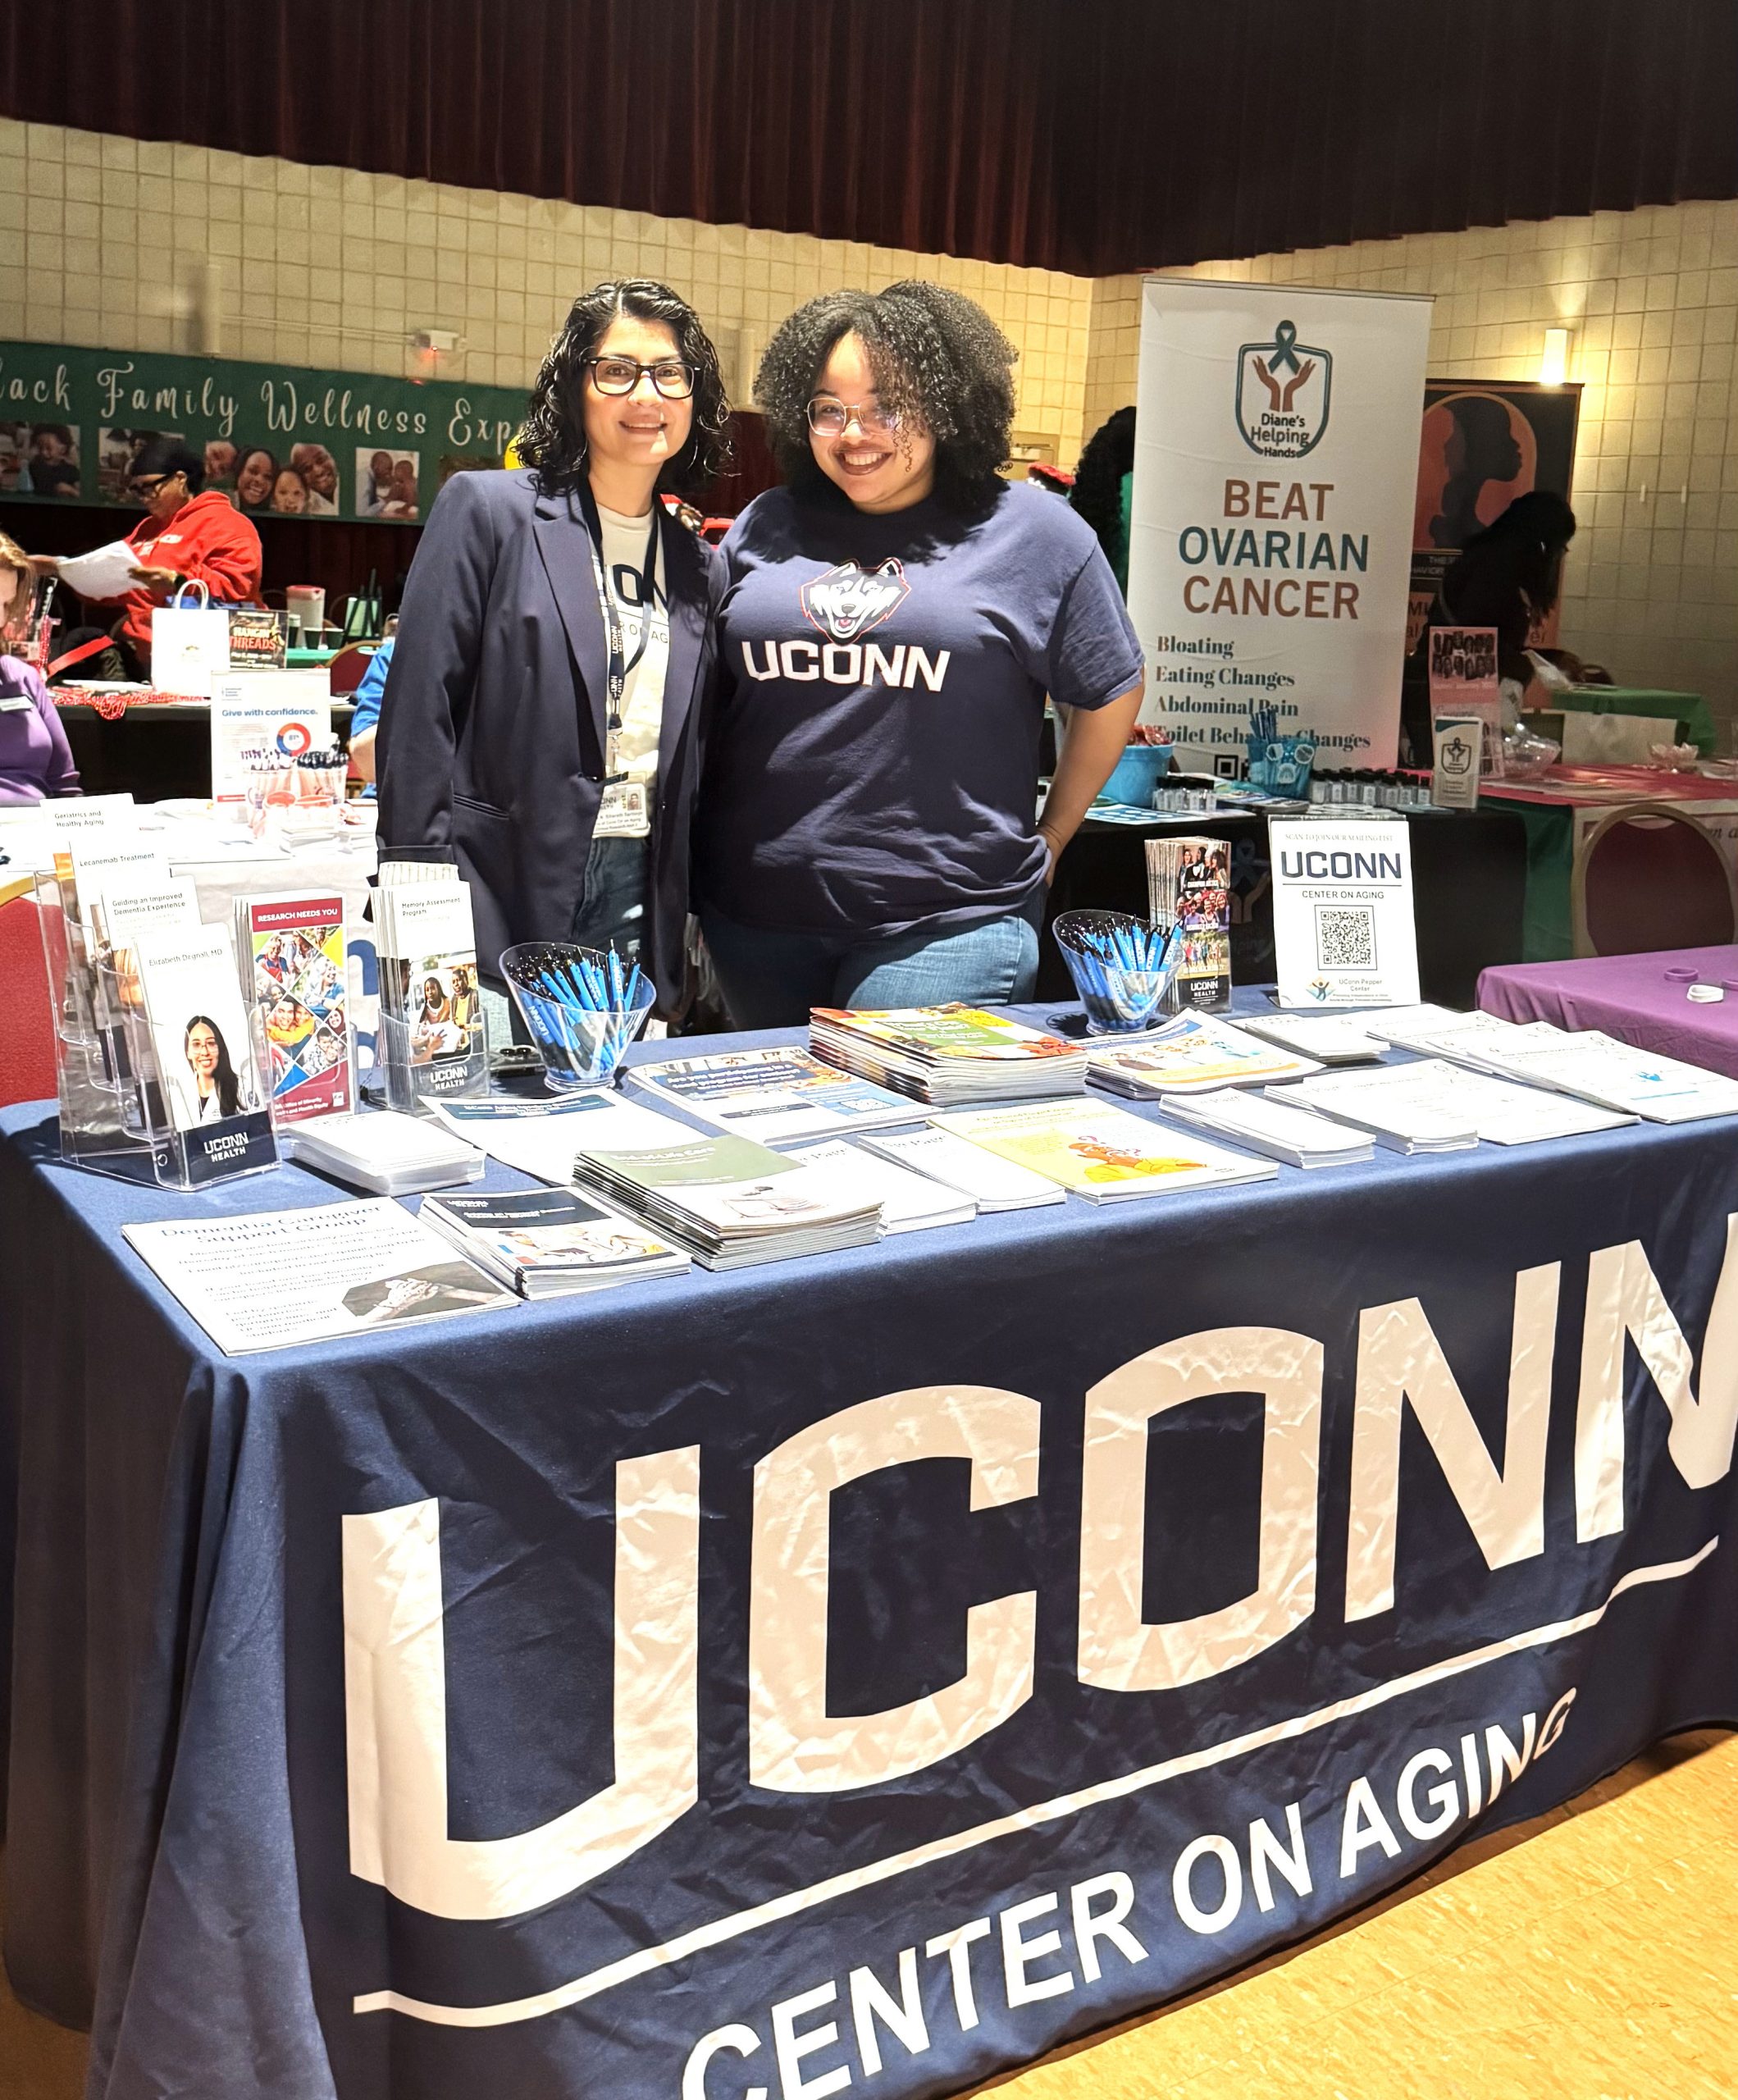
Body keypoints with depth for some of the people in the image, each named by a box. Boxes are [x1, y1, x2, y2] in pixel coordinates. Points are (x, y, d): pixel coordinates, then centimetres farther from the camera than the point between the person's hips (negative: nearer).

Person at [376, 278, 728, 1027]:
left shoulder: (695, 562, 13)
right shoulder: (487, 509, -2)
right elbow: (419, 707, -6)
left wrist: (690, 922, 11)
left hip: (638, 908, 5)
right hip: (498, 902, -4)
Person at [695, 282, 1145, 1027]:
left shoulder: (1029, 531, 0)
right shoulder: (767, 527, 10)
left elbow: (1111, 692, 8)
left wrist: (1047, 839, 11)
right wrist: (696, 864, 12)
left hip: (944, 928, -4)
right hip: (755, 915, 4)